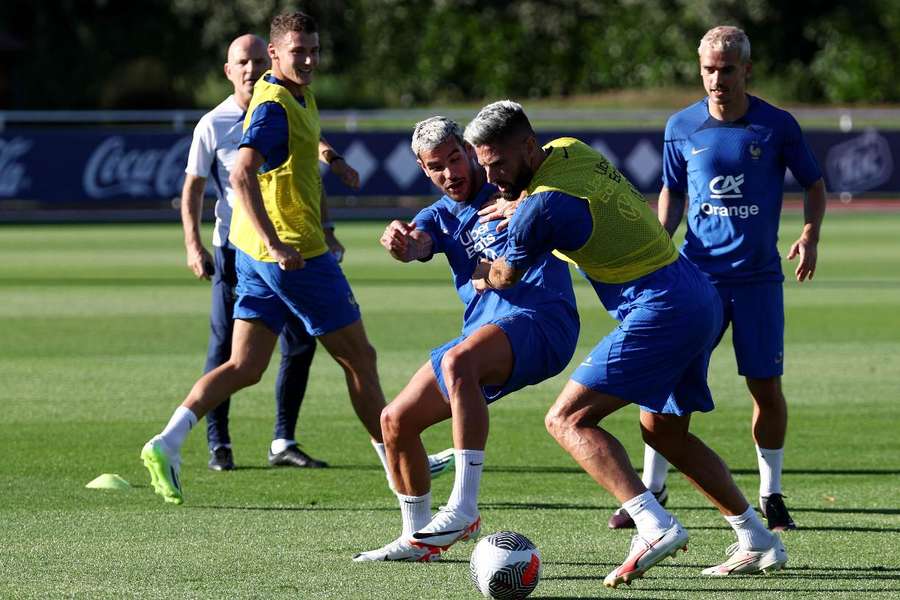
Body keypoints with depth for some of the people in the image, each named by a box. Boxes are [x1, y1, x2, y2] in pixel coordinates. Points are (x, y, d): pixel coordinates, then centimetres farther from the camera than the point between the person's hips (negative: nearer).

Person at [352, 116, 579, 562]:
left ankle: (464, 507, -41)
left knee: (458, 360, -37)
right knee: (395, 421, 4)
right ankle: (417, 538, 20)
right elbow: (415, 246, -5)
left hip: (539, 318, -8)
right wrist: (399, 242, -32)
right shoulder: (440, 216, 16)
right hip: (481, 330, 8)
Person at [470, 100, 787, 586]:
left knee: (568, 419, -13)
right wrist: (521, 209, 27)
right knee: (663, 431, 24)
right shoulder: (571, 149, 8)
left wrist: (481, 280, 25)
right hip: (700, 299, 10)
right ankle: (758, 542, 26)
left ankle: (656, 527, -28)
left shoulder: (544, 205, -16)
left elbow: (506, 277, 4)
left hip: (662, 308, -10)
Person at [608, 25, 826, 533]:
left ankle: (772, 496, 15)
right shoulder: (682, 129, 1)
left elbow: (815, 185, 8)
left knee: (767, 386, 0)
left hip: (758, 277, -1)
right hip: (697, 273, 1)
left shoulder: (777, 126, -3)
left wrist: (810, 235, -8)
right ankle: (652, 490, 7)